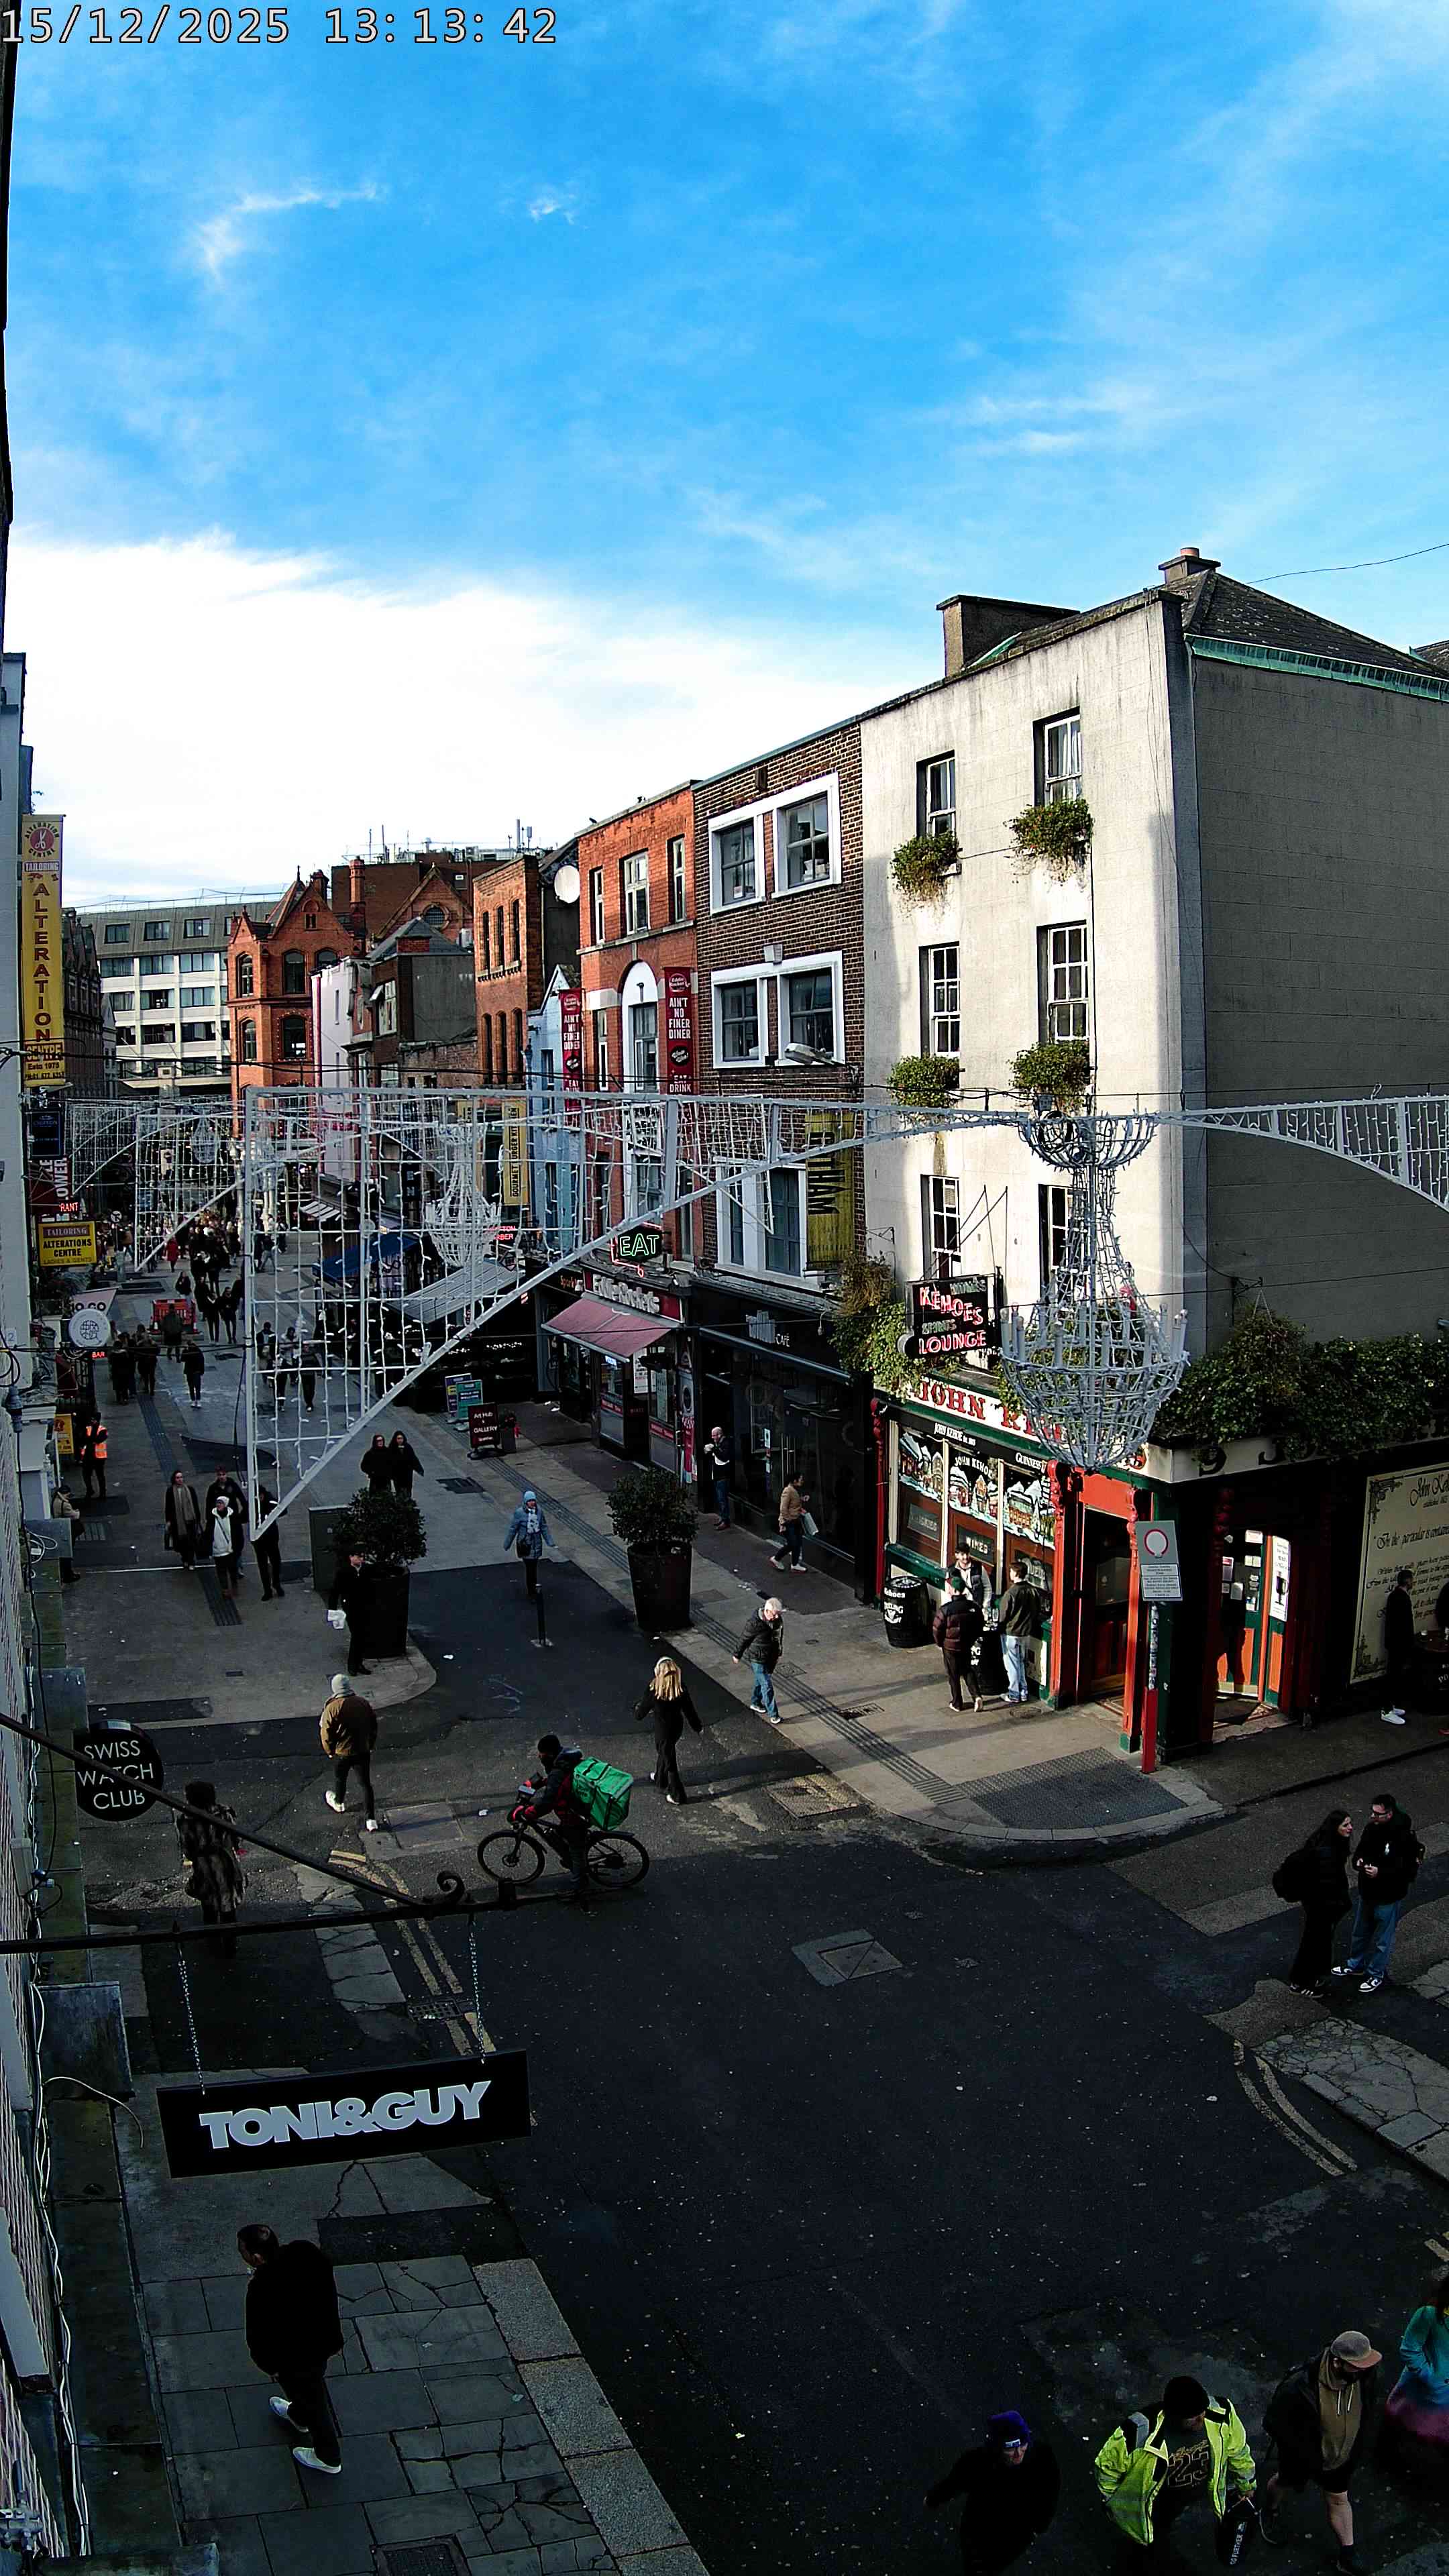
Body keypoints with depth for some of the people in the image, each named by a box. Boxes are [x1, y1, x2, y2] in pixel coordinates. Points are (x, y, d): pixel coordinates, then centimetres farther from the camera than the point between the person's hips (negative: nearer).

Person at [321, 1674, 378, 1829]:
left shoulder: (332, 1708, -19)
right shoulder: (364, 1703, -5)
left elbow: (326, 1733, -15)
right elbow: (374, 1727, 5)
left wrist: (329, 1751, 2)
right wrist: (370, 1745, 18)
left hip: (342, 1752, -2)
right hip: (363, 1751, 3)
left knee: (339, 1778, 25)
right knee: (366, 1784, 9)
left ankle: (339, 1804, 50)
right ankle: (371, 1819, 5)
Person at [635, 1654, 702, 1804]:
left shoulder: (654, 1691, -29)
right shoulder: (681, 1689, -18)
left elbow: (641, 1712, -15)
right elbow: (689, 1709, -8)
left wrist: (637, 1710, 10)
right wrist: (698, 1727, 7)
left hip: (663, 1730, -5)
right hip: (677, 1727, 5)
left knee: (669, 1760, 11)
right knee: (663, 1751, 31)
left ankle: (677, 1796, 21)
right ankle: (660, 1779, 54)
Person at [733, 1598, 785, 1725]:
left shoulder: (778, 1619, -11)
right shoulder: (755, 1623, -30)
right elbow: (744, 1639, -14)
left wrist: (778, 1654, 19)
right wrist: (737, 1655, -1)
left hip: (771, 1657, 6)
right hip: (758, 1659, -6)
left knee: (761, 1681, 25)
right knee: (767, 1686, -2)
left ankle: (755, 1702, 46)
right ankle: (773, 1714, 9)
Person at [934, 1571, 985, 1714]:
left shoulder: (946, 1609, -21)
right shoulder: (972, 1607, -7)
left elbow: (937, 1629, -14)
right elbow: (980, 1625, 4)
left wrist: (940, 1643, 4)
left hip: (950, 1647, -4)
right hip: (967, 1646, 4)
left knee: (953, 1675, 11)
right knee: (967, 1671, 21)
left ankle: (957, 1703, 20)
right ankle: (976, 1696, 4)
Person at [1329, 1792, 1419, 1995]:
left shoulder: (1404, 1838, -28)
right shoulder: (1371, 1828, -7)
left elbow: (1408, 1871, -25)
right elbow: (1361, 1850, 8)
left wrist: (1380, 1873, -32)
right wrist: (1358, 1860, -14)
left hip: (1389, 1898, -7)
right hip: (1367, 1892, 7)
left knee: (1382, 1940, 14)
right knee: (1360, 1932, 25)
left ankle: (1376, 1975, 34)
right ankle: (1356, 1965, 45)